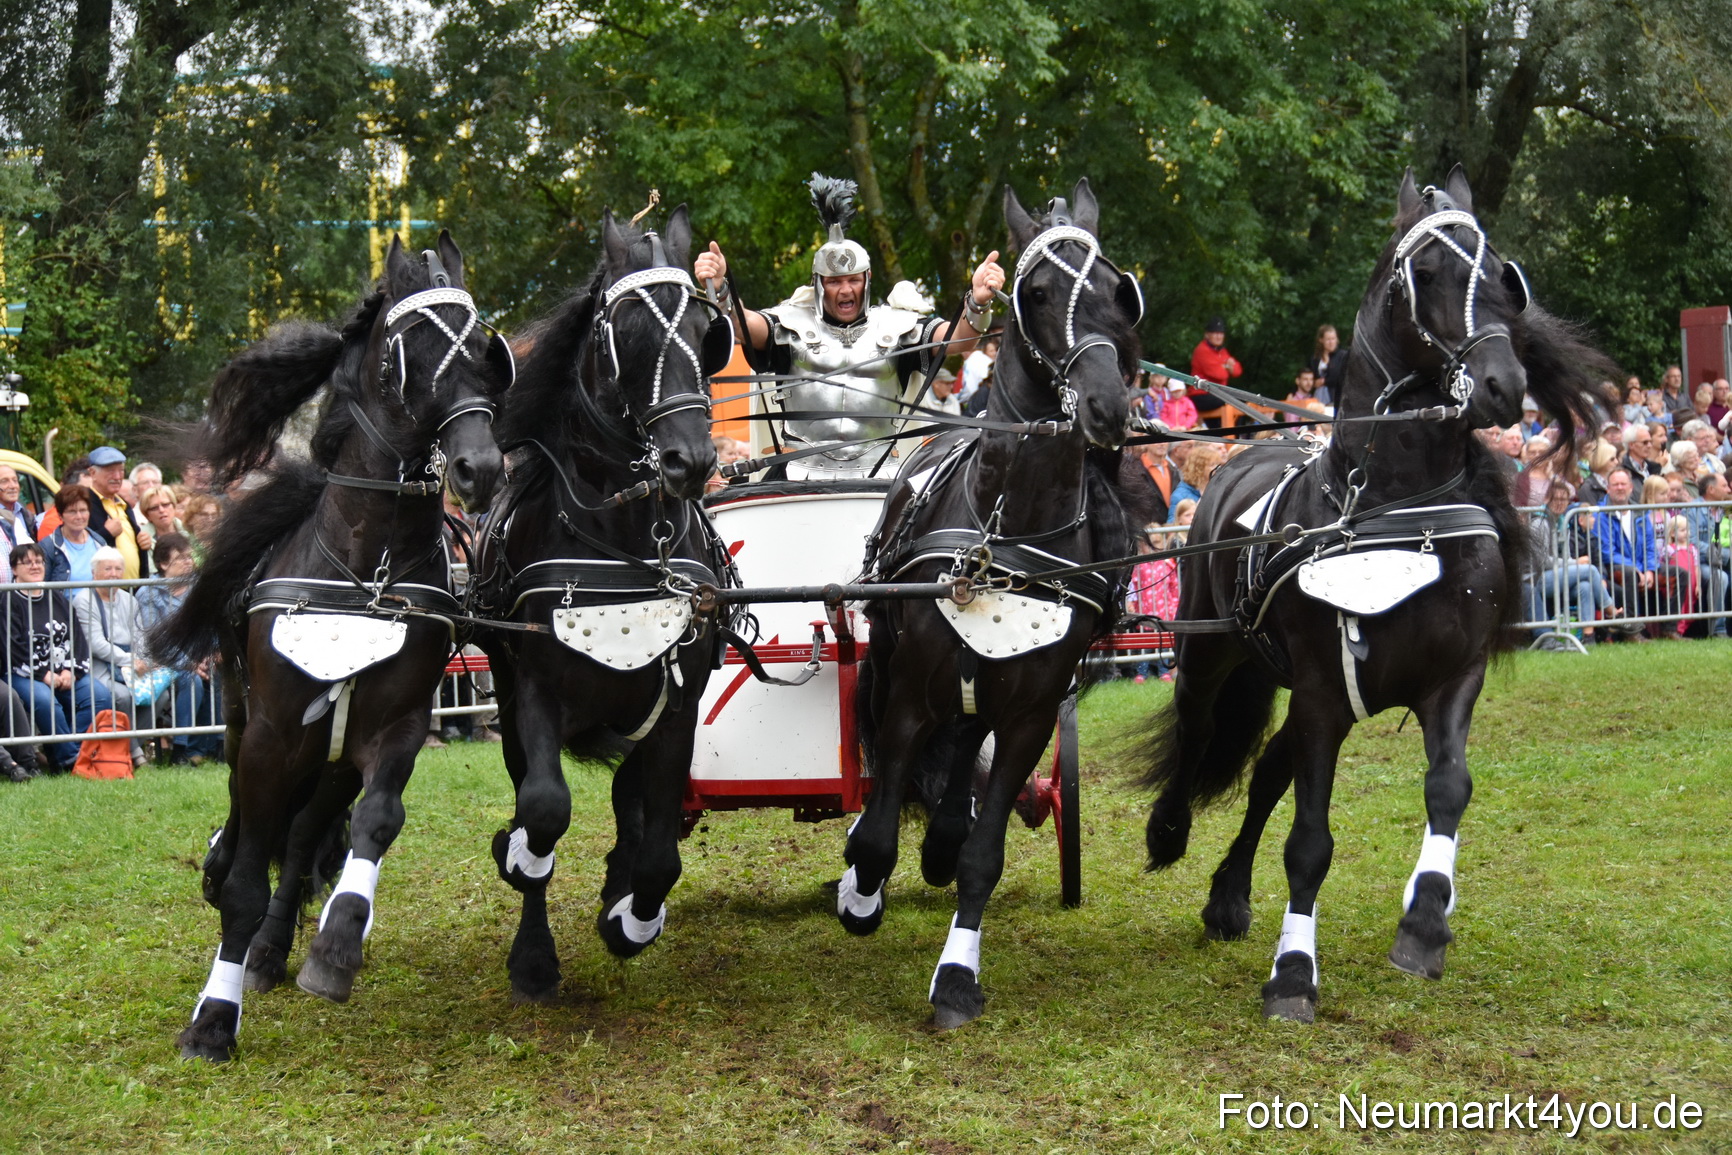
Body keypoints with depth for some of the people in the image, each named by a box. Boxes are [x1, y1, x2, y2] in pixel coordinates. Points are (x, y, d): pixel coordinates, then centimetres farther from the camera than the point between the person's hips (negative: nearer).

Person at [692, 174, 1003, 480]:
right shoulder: (794, 324, 10)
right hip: (802, 475, 0)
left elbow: (956, 339, -3)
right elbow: (743, 326, -6)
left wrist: (977, 303, -24)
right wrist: (719, 291, -28)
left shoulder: (894, 326, 10)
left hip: (876, 473, 1)